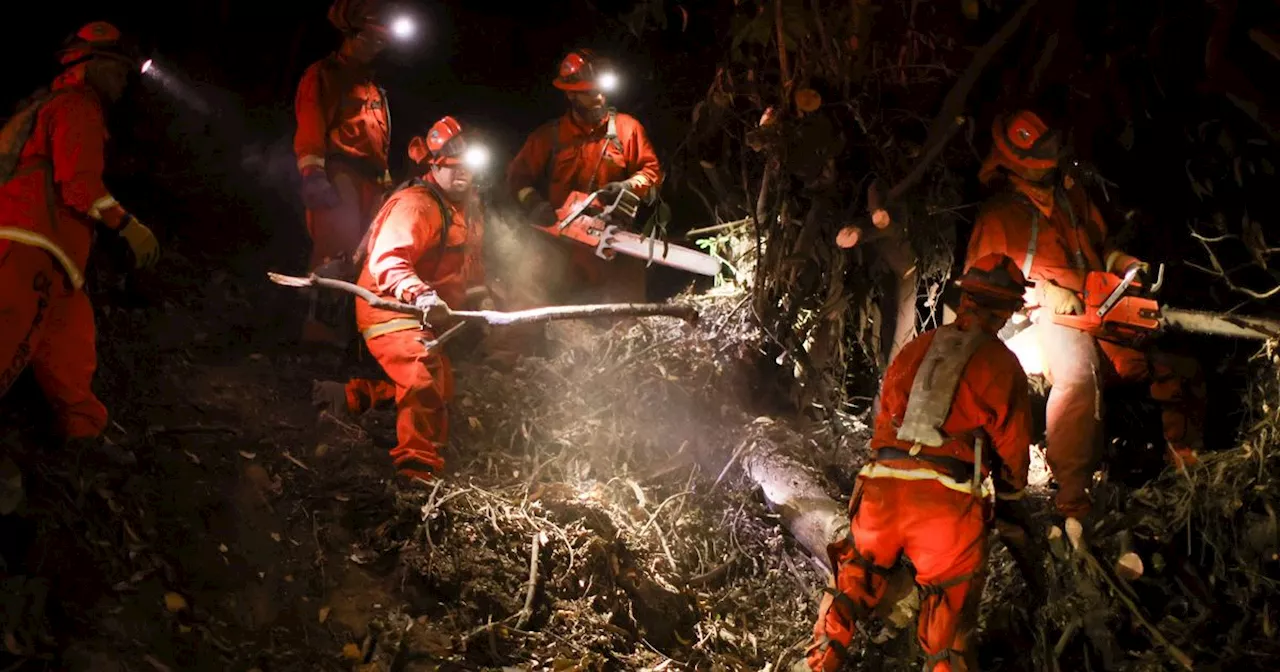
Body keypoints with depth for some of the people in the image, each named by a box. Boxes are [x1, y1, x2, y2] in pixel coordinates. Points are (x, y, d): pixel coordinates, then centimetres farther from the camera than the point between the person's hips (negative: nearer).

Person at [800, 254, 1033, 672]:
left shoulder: (915, 349, 14)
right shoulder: (1002, 365, 3)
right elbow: (1013, 448, 8)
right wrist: (1011, 491, 28)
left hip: (882, 486, 3)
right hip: (948, 500, -3)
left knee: (852, 587, 20)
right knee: (948, 621, 6)